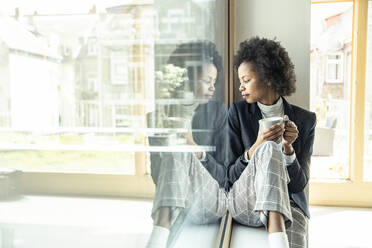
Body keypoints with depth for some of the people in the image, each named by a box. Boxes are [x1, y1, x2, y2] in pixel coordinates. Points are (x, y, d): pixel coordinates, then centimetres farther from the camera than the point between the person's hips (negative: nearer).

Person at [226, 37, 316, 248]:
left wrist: (288, 147, -17)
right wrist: (258, 146, -18)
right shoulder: (238, 112, 3)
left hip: (289, 205, -1)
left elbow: (299, 184, 1)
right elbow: (231, 175, 0)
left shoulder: (305, 119, 3)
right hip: (244, 202, 2)